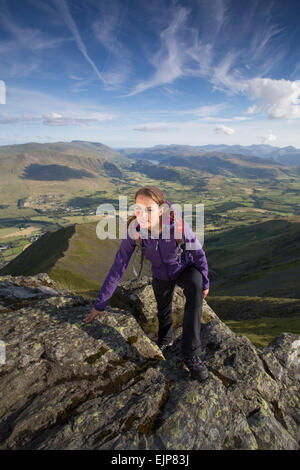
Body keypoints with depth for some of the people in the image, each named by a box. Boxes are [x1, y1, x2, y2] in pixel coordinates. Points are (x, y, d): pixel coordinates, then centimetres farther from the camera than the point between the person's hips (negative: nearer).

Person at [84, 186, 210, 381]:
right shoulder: (134, 230, -29)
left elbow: (199, 253, -18)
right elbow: (118, 267, -21)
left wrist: (205, 282, -4)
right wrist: (100, 304, -17)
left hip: (185, 268, -2)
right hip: (161, 275, 3)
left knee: (195, 289, -33)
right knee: (163, 310, 18)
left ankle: (191, 354, -22)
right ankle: (166, 340, 53)